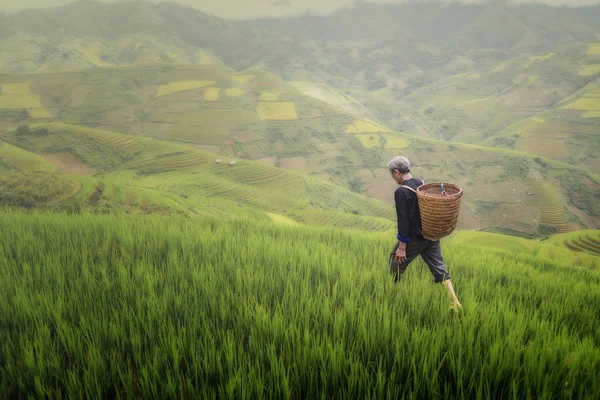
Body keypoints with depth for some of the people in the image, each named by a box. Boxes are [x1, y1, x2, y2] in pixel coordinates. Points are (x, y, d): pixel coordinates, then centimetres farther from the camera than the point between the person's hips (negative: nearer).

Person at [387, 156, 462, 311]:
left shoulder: (401, 192, -18)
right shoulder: (423, 183, 5)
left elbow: (403, 221, -20)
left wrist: (402, 247, -15)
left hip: (415, 238, -7)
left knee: (396, 260, 14)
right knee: (438, 267, 11)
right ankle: (455, 302, 8)